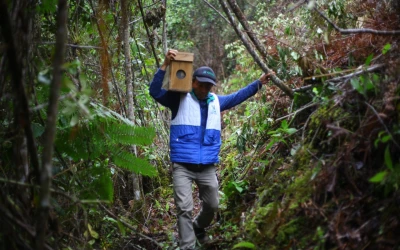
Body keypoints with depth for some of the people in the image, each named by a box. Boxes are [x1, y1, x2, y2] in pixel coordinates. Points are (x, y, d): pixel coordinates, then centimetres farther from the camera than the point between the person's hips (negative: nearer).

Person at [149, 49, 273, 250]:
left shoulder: (216, 102, 12)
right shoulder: (180, 99, -1)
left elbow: (238, 96, 25)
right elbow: (155, 92, -12)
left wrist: (259, 83, 24)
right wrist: (165, 65, -22)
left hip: (208, 167, 5)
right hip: (183, 166, -5)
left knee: (212, 206, 15)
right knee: (184, 208, -10)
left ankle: (198, 228, 44)